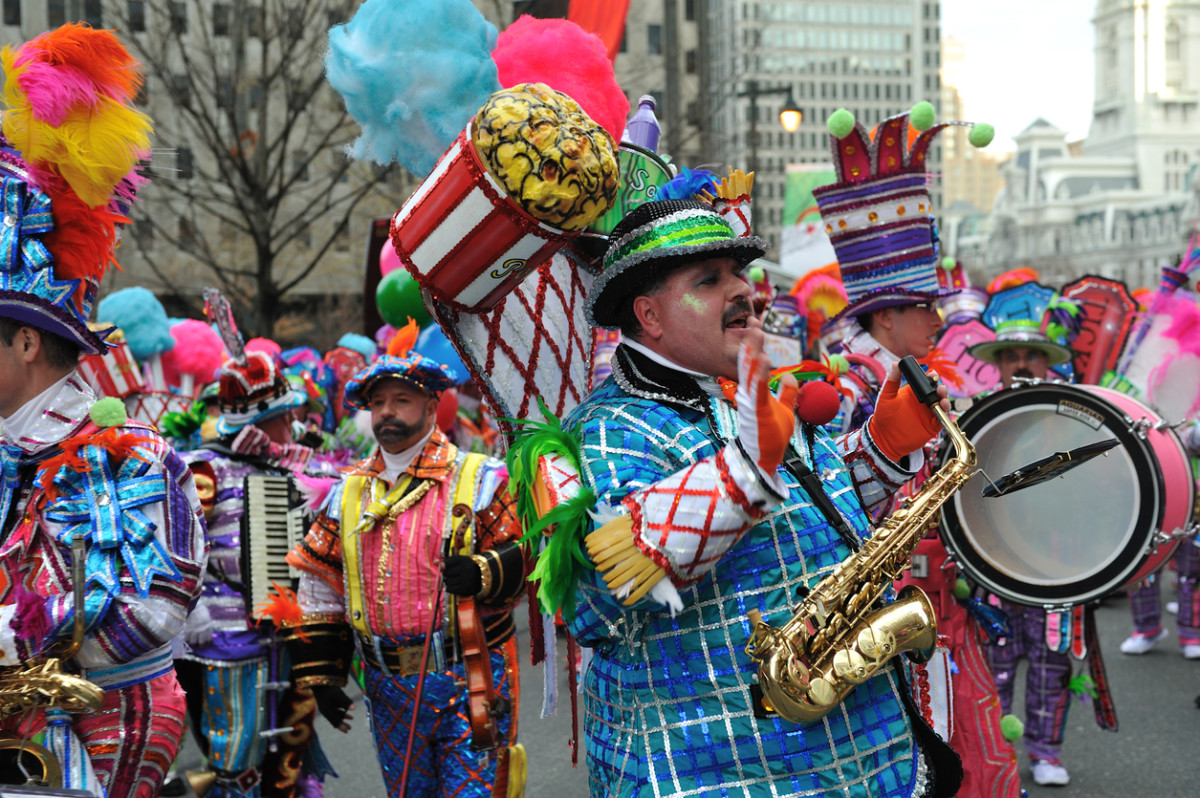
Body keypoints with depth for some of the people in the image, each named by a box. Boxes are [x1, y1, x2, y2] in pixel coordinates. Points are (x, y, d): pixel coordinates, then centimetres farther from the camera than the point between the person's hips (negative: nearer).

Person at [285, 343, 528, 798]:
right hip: (390, 691, 4)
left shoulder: (477, 480, -1)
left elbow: (525, 560, -4)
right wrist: (320, 675, 8)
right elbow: (320, 589, 13)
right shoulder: (348, 494, 11)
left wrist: (483, 574, -24)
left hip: (470, 679, -4)